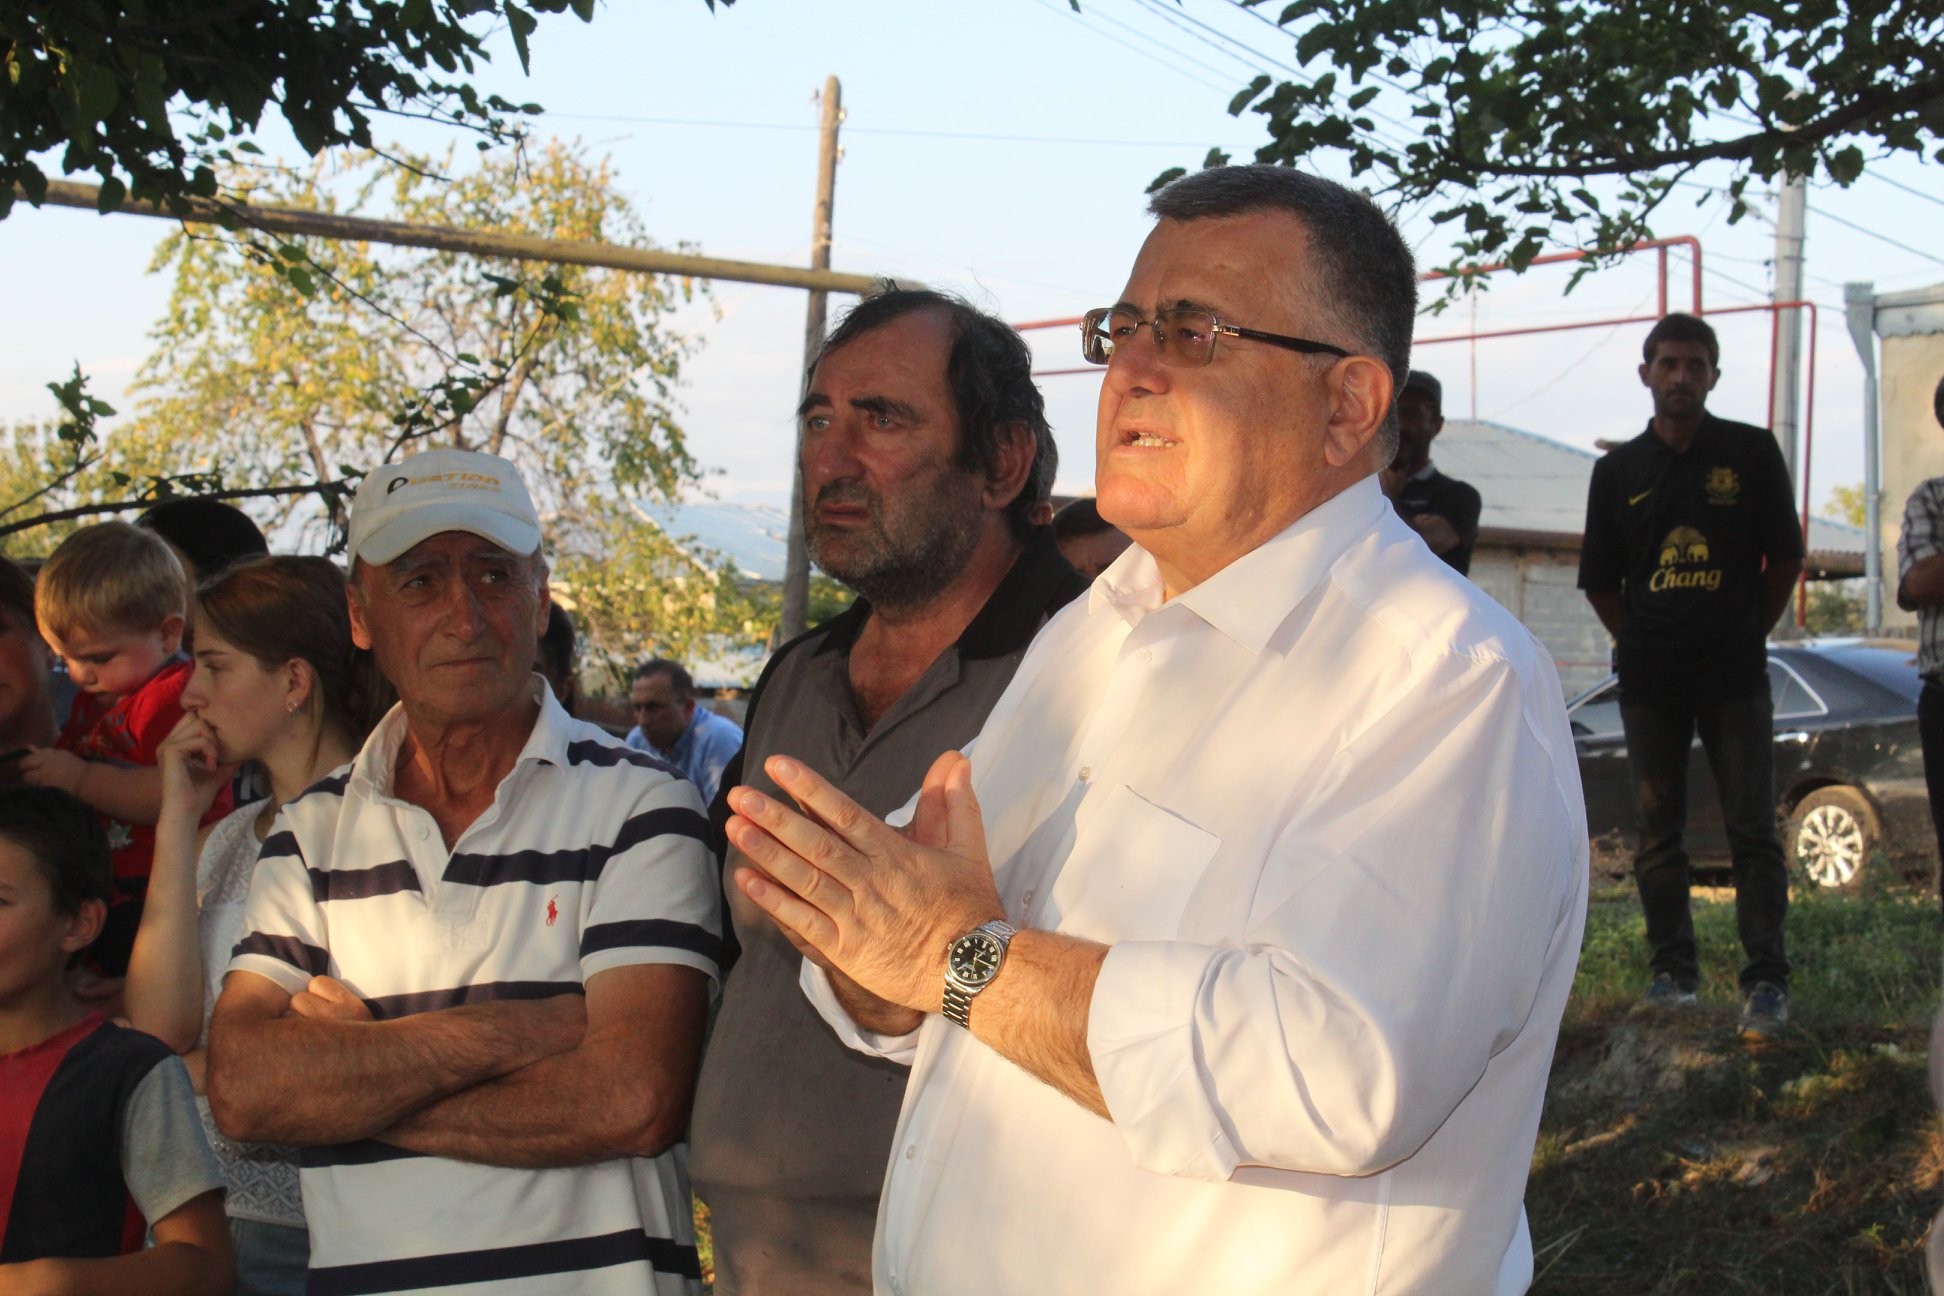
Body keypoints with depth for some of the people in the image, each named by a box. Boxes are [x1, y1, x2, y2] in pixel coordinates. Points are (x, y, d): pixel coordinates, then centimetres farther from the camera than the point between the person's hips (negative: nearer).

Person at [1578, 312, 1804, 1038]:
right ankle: (1673, 971, 17)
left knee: (1752, 832, -3)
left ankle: (1766, 982, 1)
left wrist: (1749, 633, 6)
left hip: (1734, 676, -2)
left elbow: (1785, 557, 6)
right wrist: (1640, 642, 8)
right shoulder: (1619, 470, 7)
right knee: (1658, 833, 7)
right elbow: (1600, 580, 13)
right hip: (1649, 678, 3)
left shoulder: (1751, 453, 2)